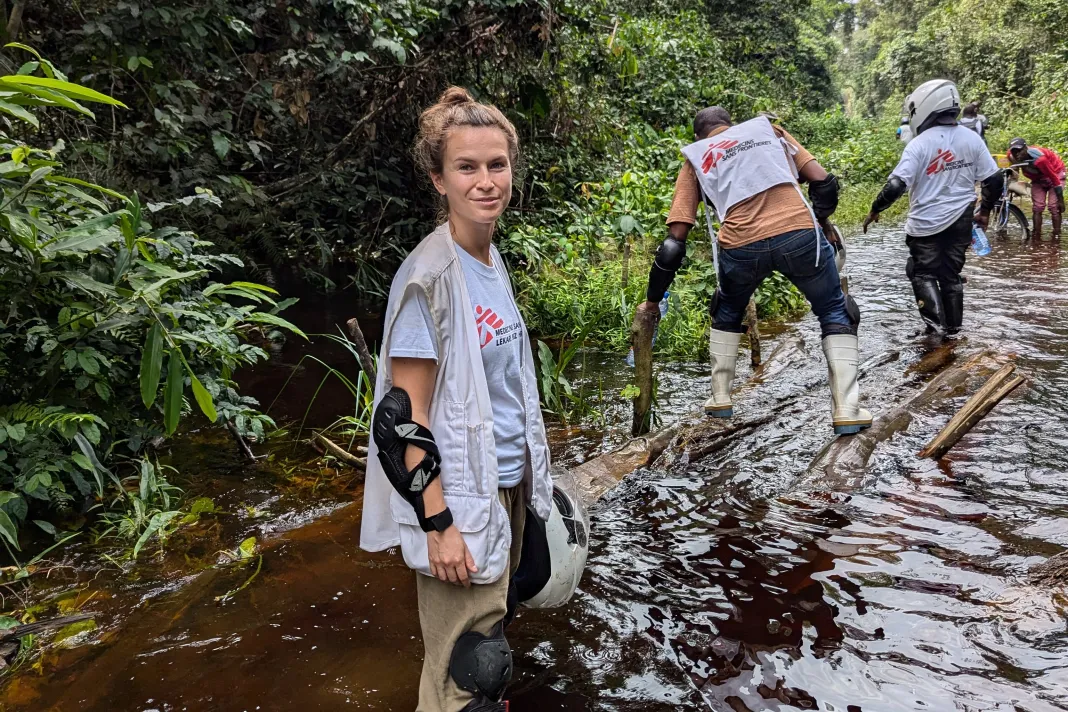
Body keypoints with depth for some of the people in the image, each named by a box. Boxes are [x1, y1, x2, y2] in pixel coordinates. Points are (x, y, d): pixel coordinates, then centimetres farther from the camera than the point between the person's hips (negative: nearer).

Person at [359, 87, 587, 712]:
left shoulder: (493, 260, 5)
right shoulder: (430, 275, -19)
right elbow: (404, 415, -18)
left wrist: (532, 477, 16)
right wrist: (438, 522, -19)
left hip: (511, 484, 8)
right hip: (460, 498, -7)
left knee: (493, 635, 22)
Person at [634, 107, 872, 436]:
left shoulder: (695, 159, 24)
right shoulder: (768, 129, 27)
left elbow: (674, 243, 14)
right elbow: (824, 182, 15)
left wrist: (653, 299, 21)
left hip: (741, 245, 1)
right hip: (799, 232, 0)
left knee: (727, 312, 32)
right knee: (835, 312, 22)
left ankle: (720, 399, 32)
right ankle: (847, 410, 14)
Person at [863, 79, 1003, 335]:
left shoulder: (919, 144, -15)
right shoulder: (972, 138, -1)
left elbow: (896, 185, -21)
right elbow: (994, 179, 1)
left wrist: (874, 211, -8)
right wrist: (985, 211, 15)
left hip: (926, 223, -4)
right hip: (961, 220, 5)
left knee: (923, 273, 10)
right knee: (951, 274, 16)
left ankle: (937, 322, -3)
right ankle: (953, 326, 23)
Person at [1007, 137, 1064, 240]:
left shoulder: (1039, 159, -40)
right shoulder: (1012, 157, -25)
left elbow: (1054, 178, -30)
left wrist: (1061, 201, -25)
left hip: (1055, 173, -5)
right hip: (1038, 178, 5)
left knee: (1054, 206, -12)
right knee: (1037, 207, -3)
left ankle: (1056, 235, -6)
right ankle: (1036, 236, 1)